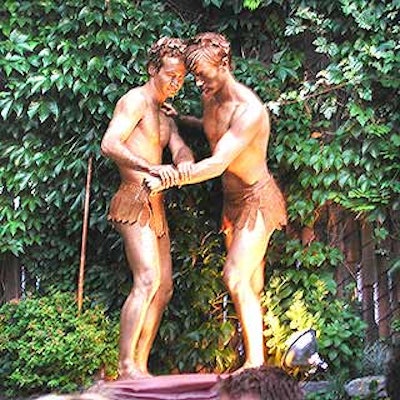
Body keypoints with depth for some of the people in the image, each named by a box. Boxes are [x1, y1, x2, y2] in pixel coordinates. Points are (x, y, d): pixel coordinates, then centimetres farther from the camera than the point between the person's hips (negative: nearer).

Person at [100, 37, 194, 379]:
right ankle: (126, 365, -20)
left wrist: (185, 162, -21)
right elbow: (109, 144, -20)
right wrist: (152, 168, -34)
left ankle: (140, 365, 9)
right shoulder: (136, 100, -5)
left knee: (164, 287, 6)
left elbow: (180, 148, 4)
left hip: (155, 206, 10)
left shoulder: (165, 116, 22)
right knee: (147, 280, -20)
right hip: (134, 200, -10)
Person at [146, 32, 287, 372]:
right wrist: (182, 120, 17)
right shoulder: (211, 100, 2)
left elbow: (218, 164, -32)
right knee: (250, 284, 12)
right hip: (233, 200, 9)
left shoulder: (248, 110, -26)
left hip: (257, 200, -9)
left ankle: (255, 363, -15)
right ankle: (256, 355, 18)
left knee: (236, 277, -18)